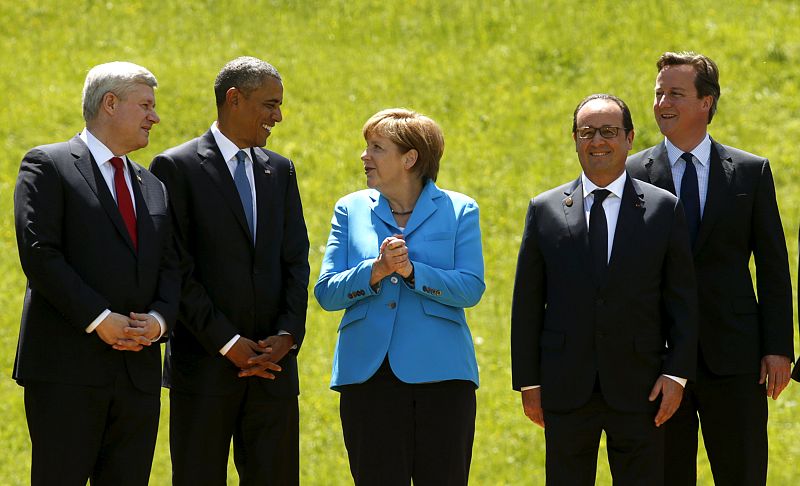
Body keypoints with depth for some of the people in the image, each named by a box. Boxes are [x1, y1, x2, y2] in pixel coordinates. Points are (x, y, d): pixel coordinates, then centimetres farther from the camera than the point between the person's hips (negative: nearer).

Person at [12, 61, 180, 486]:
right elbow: (39, 254, -10)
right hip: (67, 367, -6)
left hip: (138, 370, 6)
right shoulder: (48, 166, 1)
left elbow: (170, 265, 15)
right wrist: (99, 319, -16)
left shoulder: (151, 186, 22)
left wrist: (159, 317, -6)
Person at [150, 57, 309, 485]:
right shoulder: (176, 168, -3)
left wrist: (288, 335, -5)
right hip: (205, 367, -5)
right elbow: (176, 270, -8)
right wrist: (227, 343, -13)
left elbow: (296, 261, 11)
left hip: (273, 364, 5)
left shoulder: (280, 171, 15)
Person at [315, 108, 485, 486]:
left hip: (439, 374, -2)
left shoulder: (458, 211, 5)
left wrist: (412, 271, -18)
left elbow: (471, 288, -6)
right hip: (369, 375, 2)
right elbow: (326, 292, 2)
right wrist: (376, 270, -15)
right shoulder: (352, 210, 10)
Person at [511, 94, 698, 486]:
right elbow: (526, 304, 7)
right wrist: (528, 382, 2)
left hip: (639, 391, -1)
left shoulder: (664, 209, 4)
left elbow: (682, 302, 3)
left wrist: (677, 373, -6)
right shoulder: (545, 211, 6)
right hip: (566, 391, 1)